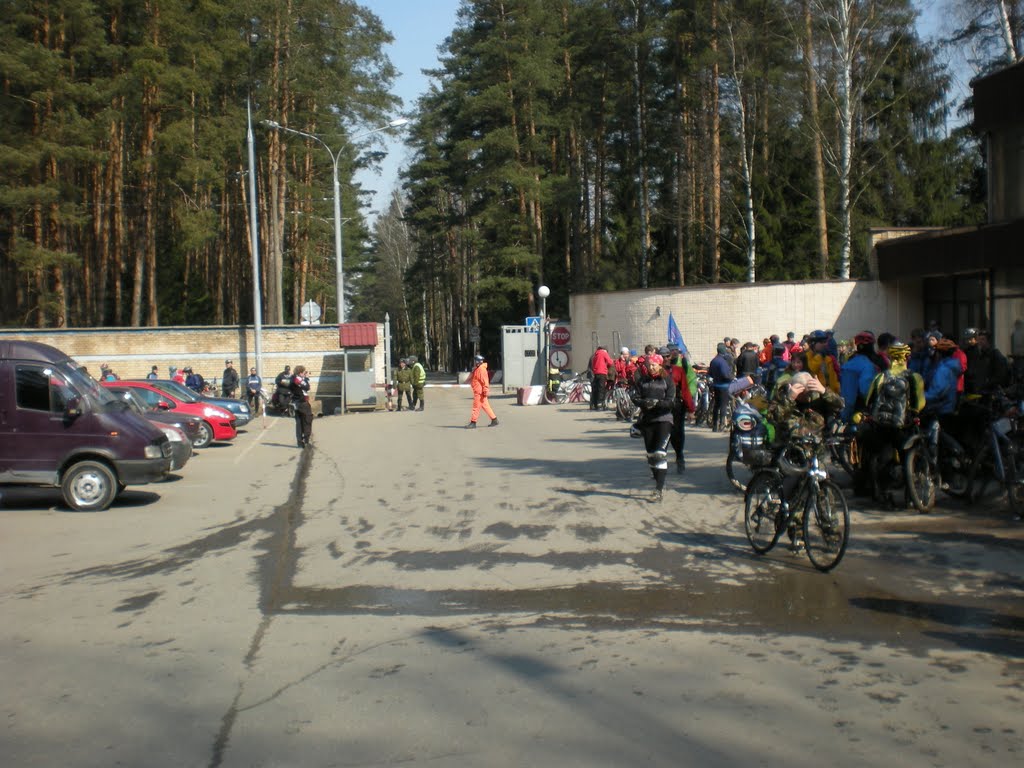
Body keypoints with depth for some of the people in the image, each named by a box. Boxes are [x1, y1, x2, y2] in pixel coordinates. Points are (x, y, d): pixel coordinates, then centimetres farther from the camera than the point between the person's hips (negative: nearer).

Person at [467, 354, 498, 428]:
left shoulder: (481, 369, -16)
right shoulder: (477, 369, 16)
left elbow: (485, 381, -21)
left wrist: (485, 391, -23)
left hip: (479, 392, -10)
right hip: (478, 391, 10)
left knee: (476, 407, -5)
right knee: (485, 406, 13)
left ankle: (473, 423, -1)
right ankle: (494, 420, 17)